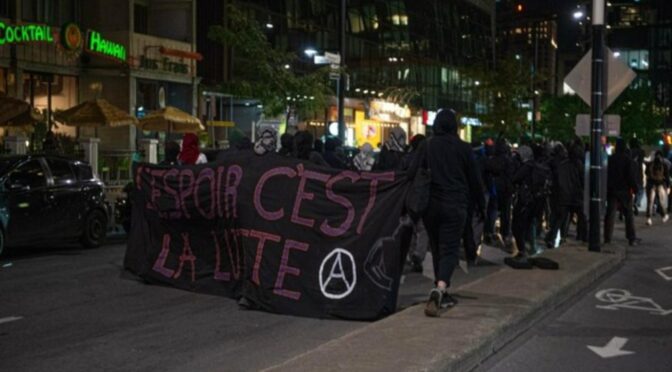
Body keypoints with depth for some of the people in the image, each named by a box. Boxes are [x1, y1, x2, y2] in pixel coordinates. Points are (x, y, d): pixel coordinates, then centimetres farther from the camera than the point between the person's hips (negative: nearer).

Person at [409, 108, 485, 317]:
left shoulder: (427, 146, 2)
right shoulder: (463, 148, 1)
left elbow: (412, 174, -3)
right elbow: (474, 180, 5)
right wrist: (481, 204, 16)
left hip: (432, 204, 2)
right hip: (455, 205, -2)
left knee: (437, 248, 16)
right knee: (450, 249, -5)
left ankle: (443, 295, 23)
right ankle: (439, 289, -30)